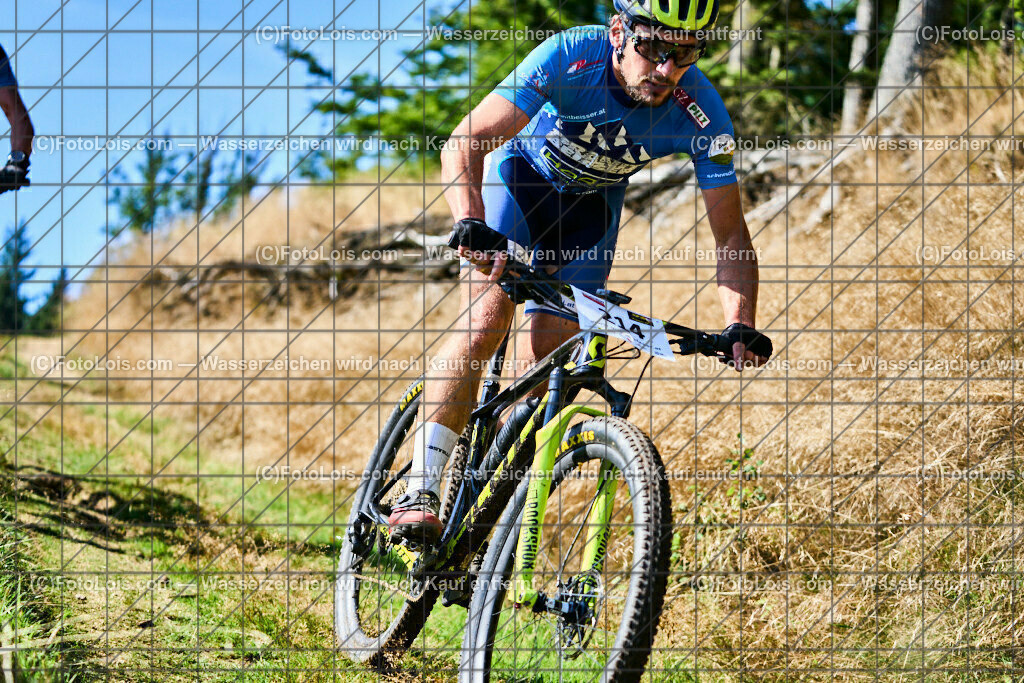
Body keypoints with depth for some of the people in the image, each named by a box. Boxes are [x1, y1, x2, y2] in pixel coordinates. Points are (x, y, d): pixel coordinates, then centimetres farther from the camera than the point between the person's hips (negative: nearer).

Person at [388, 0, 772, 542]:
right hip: (520, 171, -2)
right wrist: (470, 225, -56)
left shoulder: (700, 113, -28)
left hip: (591, 201, 3)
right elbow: (463, 146, -38)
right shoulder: (569, 57, -35)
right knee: (487, 316, -24)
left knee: (542, 363, -9)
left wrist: (741, 326, -37)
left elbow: (731, 236, -22)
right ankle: (419, 492, -26)